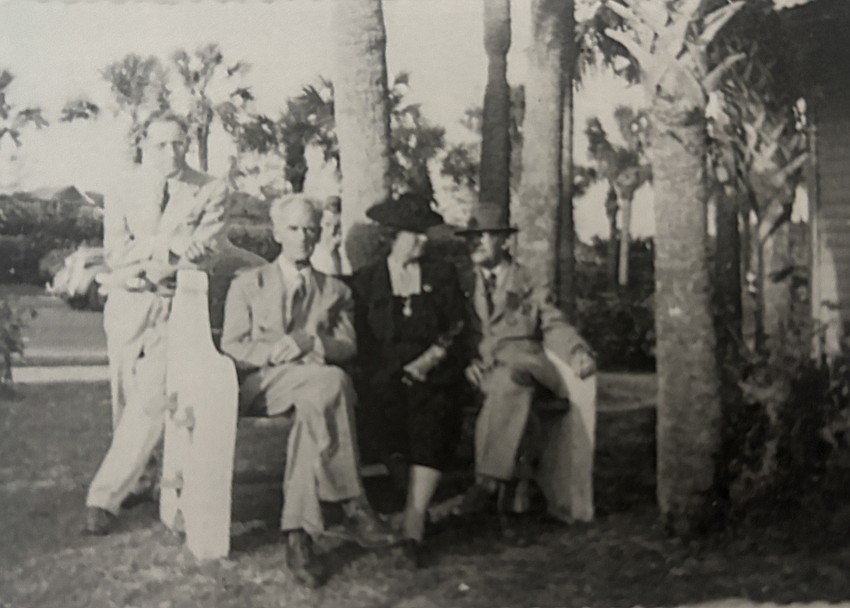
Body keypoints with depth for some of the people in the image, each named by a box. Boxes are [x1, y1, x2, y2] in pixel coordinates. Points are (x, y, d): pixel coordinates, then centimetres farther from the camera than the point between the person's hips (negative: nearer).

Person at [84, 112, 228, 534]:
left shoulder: (209, 192, -1)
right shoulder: (124, 190, 4)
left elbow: (202, 252, -10)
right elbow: (115, 253, -6)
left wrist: (141, 268, -14)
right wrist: (169, 247, -19)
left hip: (175, 307, -2)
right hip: (126, 307, 3)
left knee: (152, 401, -13)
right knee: (126, 402, 8)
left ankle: (105, 496, -9)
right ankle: (134, 481, 26)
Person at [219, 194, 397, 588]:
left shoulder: (335, 291, 21)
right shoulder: (247, 284, 16)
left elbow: (348, 347, 7)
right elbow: (231, 348, 6)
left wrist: (309, 342, -14)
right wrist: (273, 350, -14)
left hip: (314, 388, 2)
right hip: (260, 385, -2)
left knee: (314, 403, -40)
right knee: (332, 381, -37)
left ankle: (297, 534, -43)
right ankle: (353, 506, -37)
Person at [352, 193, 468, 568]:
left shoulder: (441, 276, 17)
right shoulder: (366, 281, 13)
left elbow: (455, 329, 8)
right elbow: (363, 343, 7)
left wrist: (424, 362, -7)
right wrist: (395, 374, -7)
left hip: (434, 376, -2)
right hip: (385, 379, 2)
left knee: (432, 416, -28)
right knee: (391, 412, -25)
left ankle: (413, 524, -35)